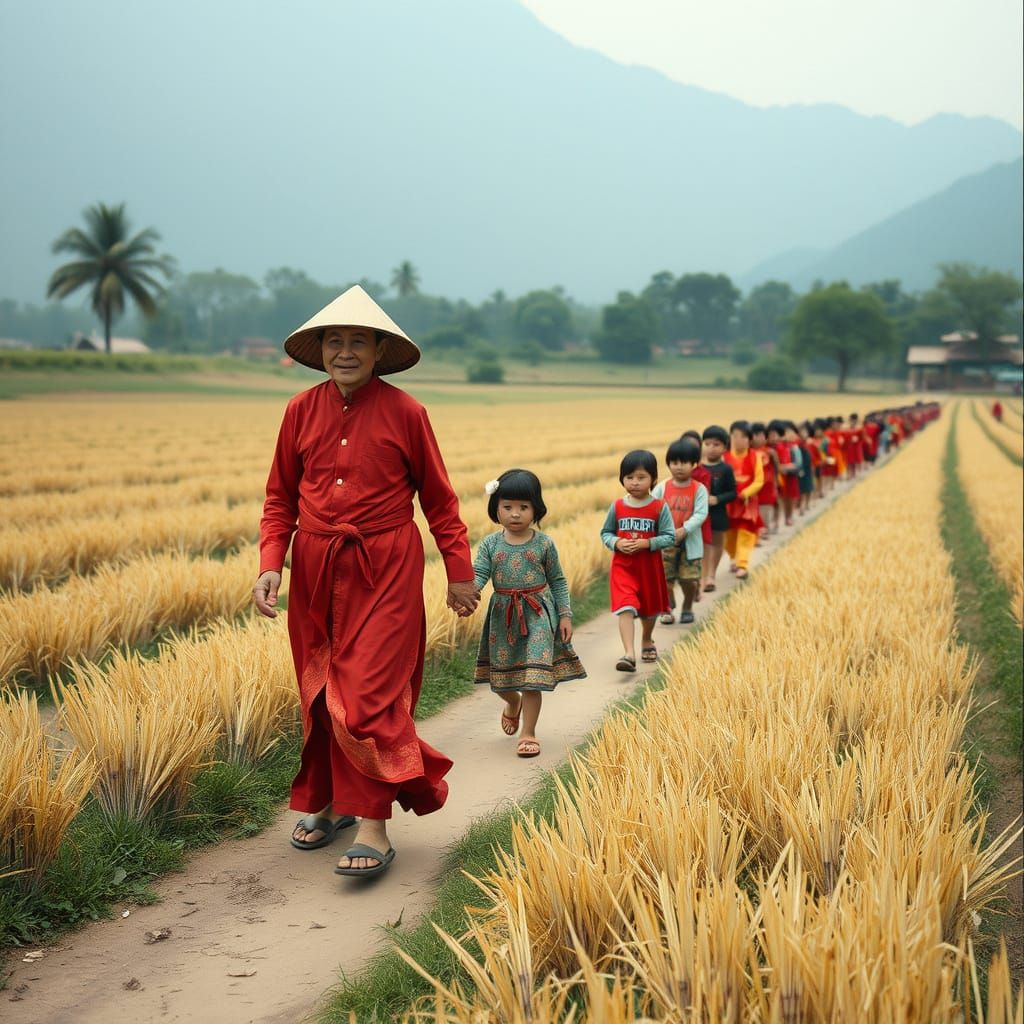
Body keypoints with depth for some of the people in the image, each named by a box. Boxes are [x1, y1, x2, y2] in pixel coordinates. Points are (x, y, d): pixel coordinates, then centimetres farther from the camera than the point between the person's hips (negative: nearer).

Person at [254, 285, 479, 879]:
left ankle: (374, 829, -1)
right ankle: (329, 803, 31)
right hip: (316, 571, 4)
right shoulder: (302, 410, 3)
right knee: (320, 693, 13)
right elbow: (281, 497, 8)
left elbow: (438, 499, 1)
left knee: (369, 694, -8)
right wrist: (271, 564, -5)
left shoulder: (404, 412, -6)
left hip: (385, 570, -4)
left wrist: (460, 574, 2)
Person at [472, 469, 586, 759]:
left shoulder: (544, 544, -4)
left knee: (533, 675, -8)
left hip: (538, 614, -2)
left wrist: (565, 615, -1)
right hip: (503, 616, 2)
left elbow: (558, 581, 3)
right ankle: (513, 703, 48)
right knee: (501, 677, 14)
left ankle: (529, 732, 3)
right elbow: (478, 575, -9)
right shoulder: (489, 545, -2)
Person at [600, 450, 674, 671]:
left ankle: (647, 641, 47)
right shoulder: (617, 507, -3)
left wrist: (646, 543, -22)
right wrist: (616, 543, -15)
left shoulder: (660, 508, -8)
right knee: (626, 608, -18)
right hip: (622, 566, -1)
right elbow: (606, 533, 6)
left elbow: (669, 537, -9)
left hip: (650, 567, 1)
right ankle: (629, 654, -25)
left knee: (649, 607, 20)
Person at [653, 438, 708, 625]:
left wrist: (683, 530, -23)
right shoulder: (662, 488, 2)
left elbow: (700, 514, -12)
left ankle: (687, 608, 25)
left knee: (690, 579, 0)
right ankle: (667, 609, 22)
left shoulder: (699, 489, -3)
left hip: (690, 541, -1)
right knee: (665, 578, 1)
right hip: (665, 542, 1)